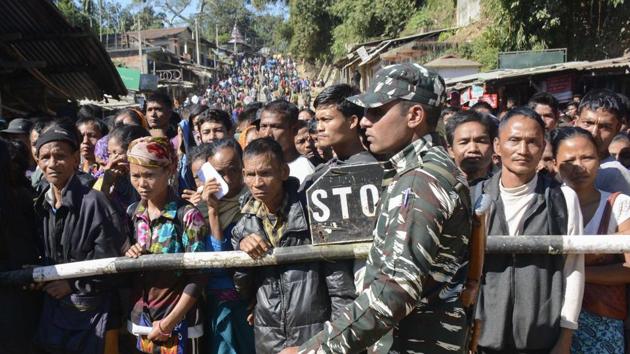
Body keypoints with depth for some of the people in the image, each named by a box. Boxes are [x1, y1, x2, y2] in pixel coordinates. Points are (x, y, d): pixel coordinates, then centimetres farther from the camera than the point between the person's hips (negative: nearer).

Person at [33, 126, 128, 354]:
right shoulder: (41, 205, 5)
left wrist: (72, 283, -12)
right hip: (53, 310, 6)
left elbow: (113, 262, -17)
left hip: (93, 313, -6)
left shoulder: (94, 202, -17)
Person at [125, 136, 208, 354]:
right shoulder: (132, 213, 2)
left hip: (179, 324, -5)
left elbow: (197, 278, -14)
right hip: (140, 321, 5)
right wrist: (127, 258, -8)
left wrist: (167, 324, -13)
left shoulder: (187, 215, -14)